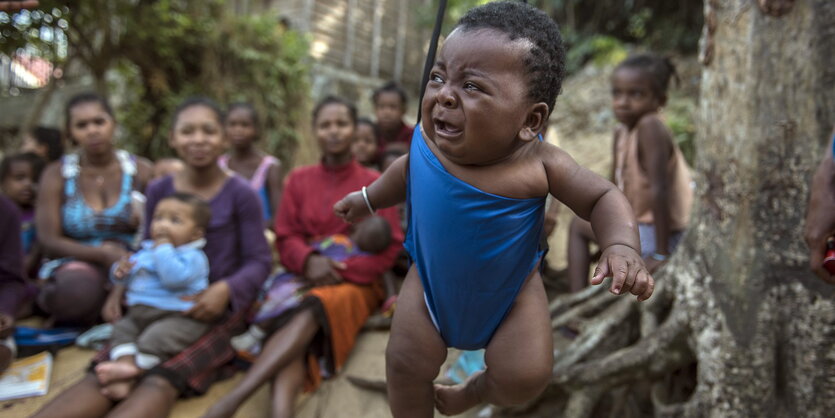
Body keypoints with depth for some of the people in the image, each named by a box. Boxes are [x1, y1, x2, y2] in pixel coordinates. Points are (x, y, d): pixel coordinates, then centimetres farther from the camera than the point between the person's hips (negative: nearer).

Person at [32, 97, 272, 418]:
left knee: (160, 383, -30)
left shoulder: (240, 194, -6)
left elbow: (258, 261, -6)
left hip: (219, 311, -4)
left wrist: (225, 289, -25)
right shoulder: (159, 191, 6)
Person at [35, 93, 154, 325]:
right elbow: (48, 241, -6)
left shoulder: (141, 171, 5)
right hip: (76, 264, -2)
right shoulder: (57, 175, 3)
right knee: (76, 290, -40)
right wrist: (102, 254, -22)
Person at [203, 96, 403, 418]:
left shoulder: (374, 183, 4)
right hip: (305, 279, 2)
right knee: (288, 321, -34)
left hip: (355, 283, -2)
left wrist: (342, 271, -16)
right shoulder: (299, 179, 12)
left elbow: (389, 246, -3)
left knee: (310, 312, -36)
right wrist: (308, 261, -18)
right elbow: (286, 237, 7)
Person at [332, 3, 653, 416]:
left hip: (511, 290, -1)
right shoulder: (425, 141, -21)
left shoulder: (540, 165, -29)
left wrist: (622, 246, -37)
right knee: (405, 363, 0)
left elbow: (603, 198, -18)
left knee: (525, 377, -5)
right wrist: (368, 198, 18)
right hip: (432, 278, 2)